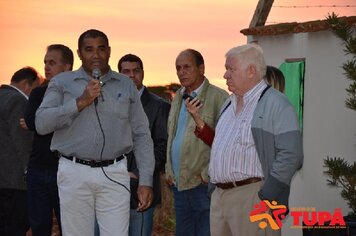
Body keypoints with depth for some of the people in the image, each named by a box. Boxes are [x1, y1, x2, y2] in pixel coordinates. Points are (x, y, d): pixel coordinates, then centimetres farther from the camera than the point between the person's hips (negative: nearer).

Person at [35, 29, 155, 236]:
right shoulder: (62, 83, 7)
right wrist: (80, 102, -13)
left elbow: (141, 135, 10)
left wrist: (146, 181, 3)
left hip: (114, 174, 0)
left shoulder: (126, 85, 11)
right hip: (74, 173, 0)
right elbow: (42, 124, -5)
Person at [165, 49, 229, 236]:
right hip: (178, 185, 8)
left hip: (203, 185, -8)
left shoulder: (218, 97, -10)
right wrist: (169, 170, 15)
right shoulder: (178, 98, 16)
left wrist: (209, 173, -14)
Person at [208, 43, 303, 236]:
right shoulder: (229, 104, 19)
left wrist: (265, 199, -18)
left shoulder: (275, 104, -8)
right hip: (219, 196, 8)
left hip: (252, 197, -8)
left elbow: (290, 155, -15)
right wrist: (214, 187, 17)